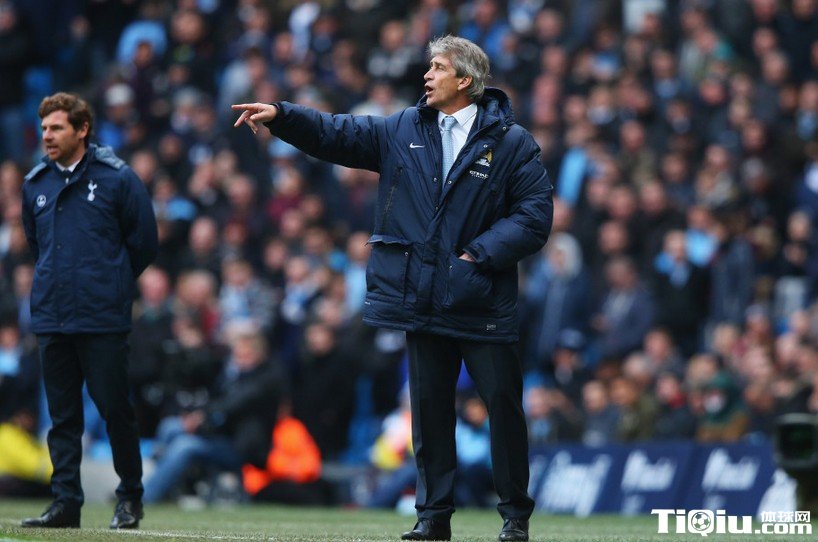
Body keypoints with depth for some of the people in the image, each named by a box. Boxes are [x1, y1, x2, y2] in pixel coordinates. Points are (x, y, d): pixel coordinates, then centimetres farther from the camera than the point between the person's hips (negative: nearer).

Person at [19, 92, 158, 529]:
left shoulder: (117, 179, -5)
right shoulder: (35, 184, 10)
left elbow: (143, 241, 1)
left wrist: (111, 286, 8)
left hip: (104, 320, -5)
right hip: (51, 318, 5)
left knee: (115, 410, -1)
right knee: (62, 416, 6)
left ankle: (130, 499, 12)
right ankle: (66, 503, 8)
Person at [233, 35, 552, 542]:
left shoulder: (510, 143, -4)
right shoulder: (403, 131, 9)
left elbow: (535, 215, -8)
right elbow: (338, 134, 8)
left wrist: (479, 254, -14)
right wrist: (281, 116, -6)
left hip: (484, 303, -4)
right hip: (424, 300, 4)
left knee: (504, 402, -1)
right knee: (429, 406, 7)